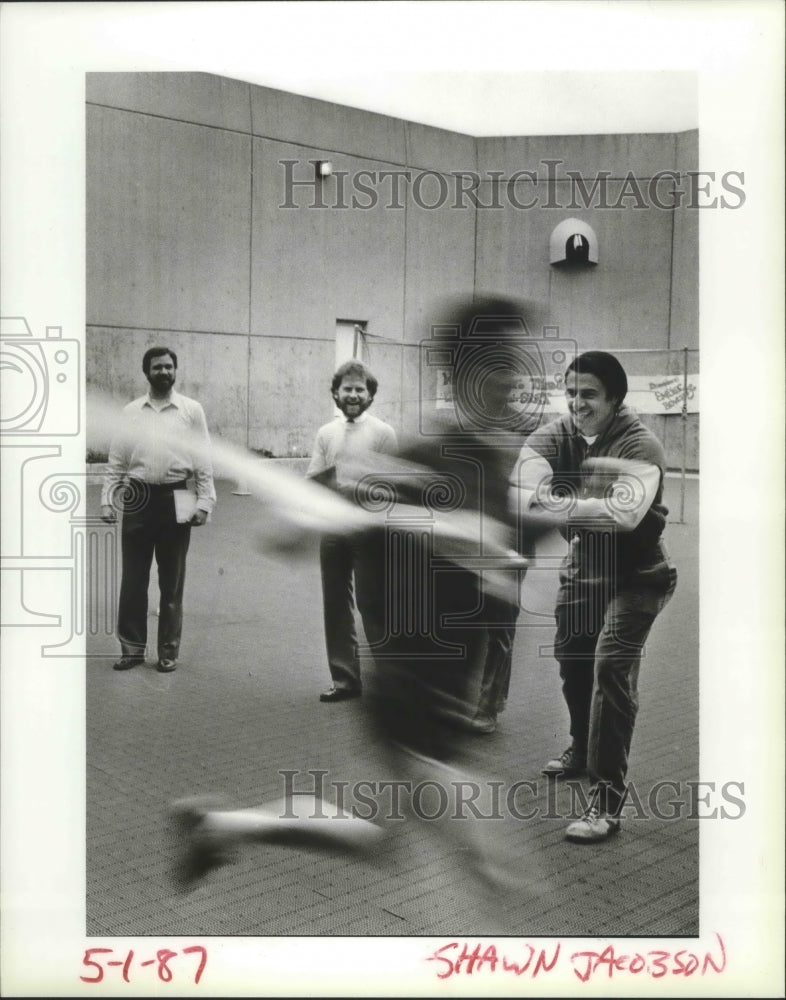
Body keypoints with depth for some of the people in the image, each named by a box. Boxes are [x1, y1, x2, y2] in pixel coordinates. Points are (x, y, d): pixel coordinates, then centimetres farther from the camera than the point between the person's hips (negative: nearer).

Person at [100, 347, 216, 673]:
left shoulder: (192, 410, 1)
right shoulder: (130, 412, 6)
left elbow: (203, 461, 0)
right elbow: (116, 461, 7)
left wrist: (204, 502, -6)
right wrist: (107, 499, 1)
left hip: (175, 501, -1)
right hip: (138, 499, 1)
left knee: (172, 582, 9)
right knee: (133, 578, 6)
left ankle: (168, 650, 20)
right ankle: (132, 646, 18)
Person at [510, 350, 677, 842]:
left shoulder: (641, 446, -26)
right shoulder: (555, 434, -10)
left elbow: (626, 512, -43)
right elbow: (523, 485, -28)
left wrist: (555, 505, -53)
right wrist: (524, 492, -53)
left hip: (635, 576, -6)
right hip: (582, 567, 7)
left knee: (611, 667, -19)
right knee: (571, 655, 20)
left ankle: (608, 800, -12)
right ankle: (583, 750, 48)